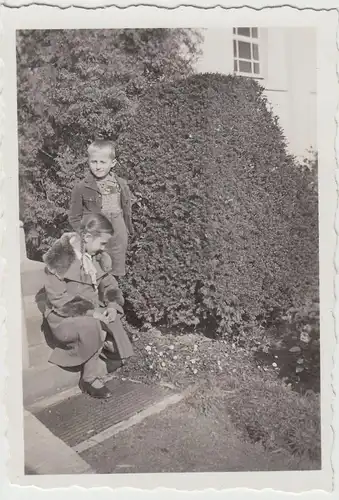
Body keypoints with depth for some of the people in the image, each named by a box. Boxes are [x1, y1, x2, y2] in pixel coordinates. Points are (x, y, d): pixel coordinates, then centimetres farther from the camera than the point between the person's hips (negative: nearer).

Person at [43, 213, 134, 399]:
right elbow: (58, 298, -22)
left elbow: (108, 284, 8)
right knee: (93, 327, -34)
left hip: (93, 313, 7)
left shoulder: (97, 256, 3)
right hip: (64, 318, -6)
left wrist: (113, 305, -13)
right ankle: (89, 379, -14)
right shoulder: (60, 258, -19)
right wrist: (90, 311, -28)